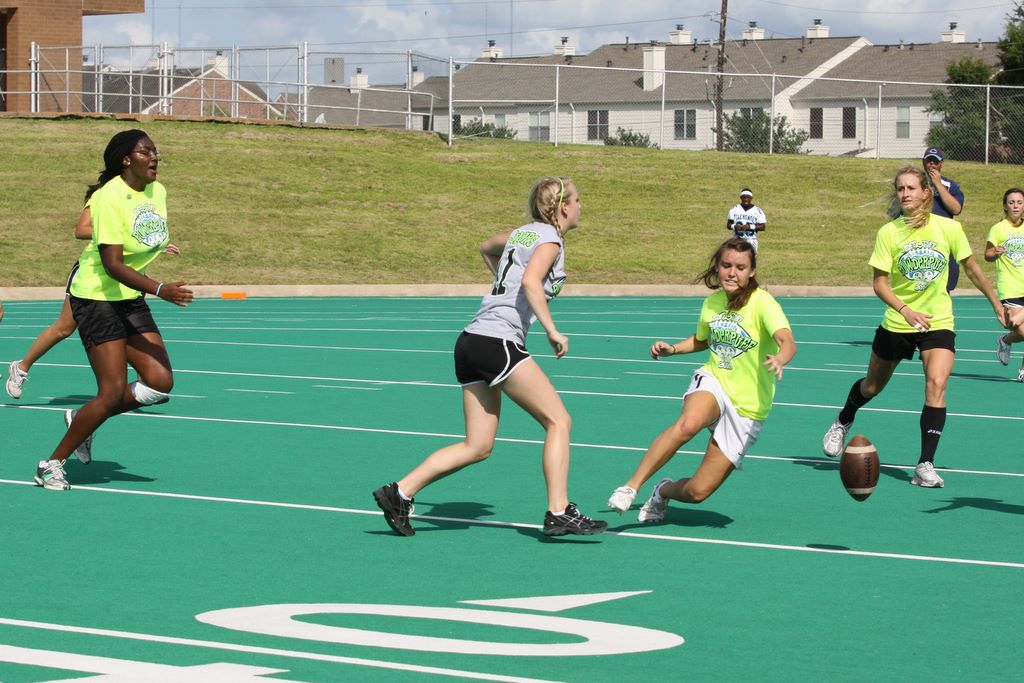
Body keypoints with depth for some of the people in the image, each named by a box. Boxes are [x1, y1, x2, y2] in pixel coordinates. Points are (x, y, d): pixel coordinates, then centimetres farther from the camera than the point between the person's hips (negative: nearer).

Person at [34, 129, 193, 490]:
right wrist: (160, 289, -34)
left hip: (131, 299, 8)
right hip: (97, 296, -8)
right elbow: (112, 264, -26)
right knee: (113, 392, -12)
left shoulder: (158, 192, 4)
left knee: (160, 383, -4)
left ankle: (83, 420, 18)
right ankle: (52, 464, 3)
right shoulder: (109, 198, -20)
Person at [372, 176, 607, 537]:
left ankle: (400, 492, 5)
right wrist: (552, 331, -23)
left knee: (478, 446, 9)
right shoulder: (549, 238, -5)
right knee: (558, 420, -4)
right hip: (499, 341, -9)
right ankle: (559, 513, -8)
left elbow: (487, 248, 41)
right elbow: (530, 281, -24)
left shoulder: (521, 233, 20)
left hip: (471, 342, 9)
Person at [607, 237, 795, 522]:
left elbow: (787, 341, -34)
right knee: (688, 423, -38)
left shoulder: (762, 303, -15)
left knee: (697, 492, -5)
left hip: (747, 410, -2)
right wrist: (672, 349, 6)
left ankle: (665, 491, 31)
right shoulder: (712, 302, 3)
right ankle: (631, 487, -28)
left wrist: (780, 359, -56)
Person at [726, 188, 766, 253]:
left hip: (751, 241, -2)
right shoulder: (734, 209, 6)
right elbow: (728, 225, 7)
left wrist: (750, 227, -17)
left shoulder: (757, 211, -1)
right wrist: (734, 226, -15)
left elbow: (763, 227, -3)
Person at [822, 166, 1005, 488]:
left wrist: (997, 305, 10)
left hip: (938, 323, 0)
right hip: (896, 324, 0)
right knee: (872, 386, 17)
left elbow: (971, 268, 5)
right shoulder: (888, 232, -12)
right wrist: (906, 310, -28)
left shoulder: (949, 228, -9)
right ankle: (843, 423, 50)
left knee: (936, 383, -21)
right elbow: (879, 283, -12)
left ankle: (926, 464, -18)